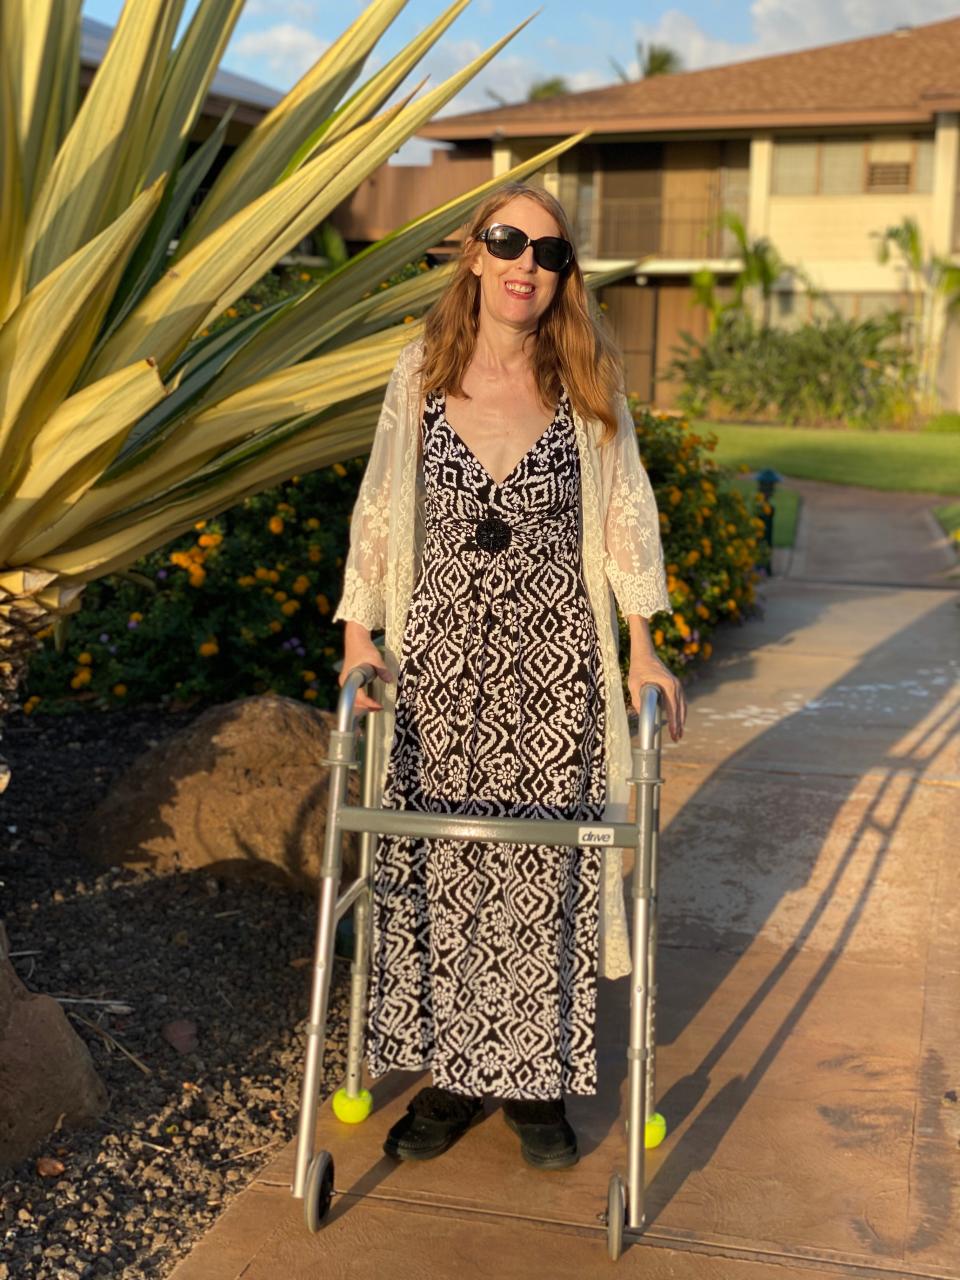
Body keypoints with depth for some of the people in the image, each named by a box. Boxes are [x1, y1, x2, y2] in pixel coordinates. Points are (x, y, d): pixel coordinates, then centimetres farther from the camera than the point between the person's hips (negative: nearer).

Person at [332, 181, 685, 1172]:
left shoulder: (586, 383, 1)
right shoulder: (423, 374, 2)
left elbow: (623, 513, 5)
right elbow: (380, 509, 5)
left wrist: (641, 647, 0)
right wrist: (359, 634, -2)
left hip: (553, 660, -1)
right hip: (440, 654, 1)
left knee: (544, 868, 4)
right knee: (437, 864, 6)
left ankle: (539, 1081, 21)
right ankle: (453, 1074, 23)